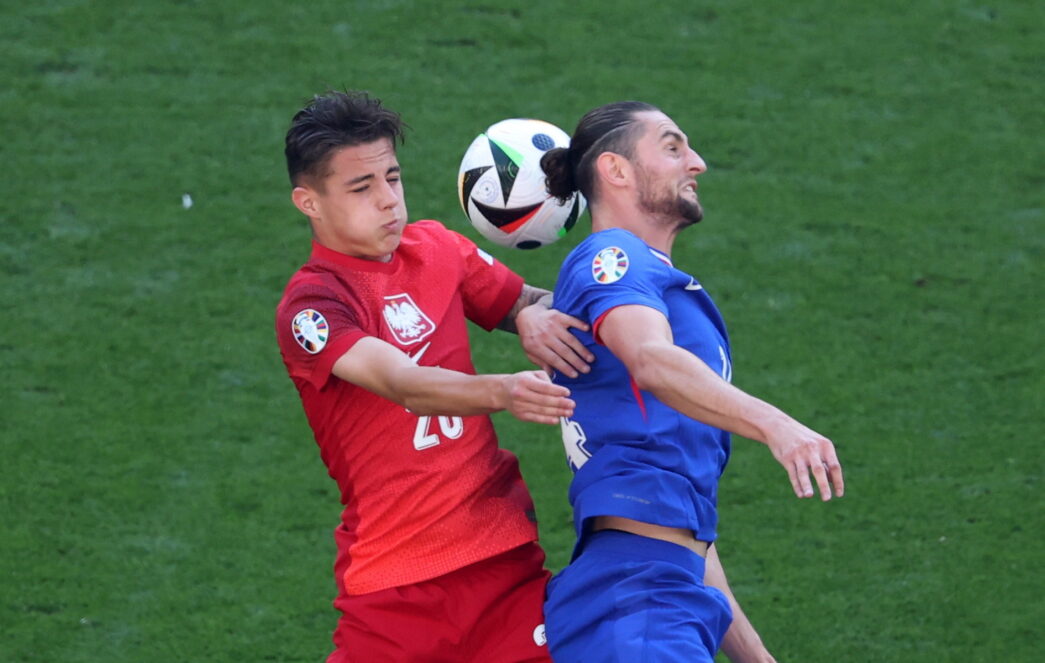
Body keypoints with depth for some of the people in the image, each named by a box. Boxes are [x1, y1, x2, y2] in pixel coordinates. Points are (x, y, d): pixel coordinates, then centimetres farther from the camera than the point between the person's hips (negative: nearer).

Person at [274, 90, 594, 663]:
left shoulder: (435, 248, 8)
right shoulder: (310, 304, -11)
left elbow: (526, 302, 20)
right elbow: (401, 382, -26)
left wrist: (534, 316, -6)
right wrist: (501, 392, -44)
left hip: (505, 552, 4)